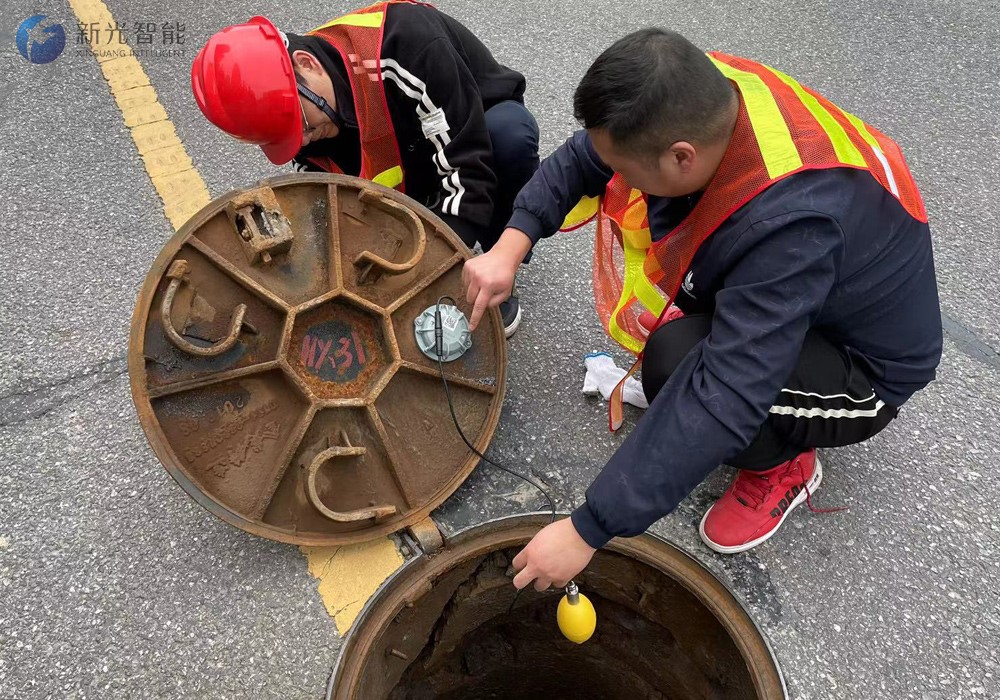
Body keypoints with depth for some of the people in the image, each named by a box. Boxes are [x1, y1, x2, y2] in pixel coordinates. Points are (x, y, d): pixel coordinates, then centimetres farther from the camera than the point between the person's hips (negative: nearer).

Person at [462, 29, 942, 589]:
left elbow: (725, 401, -42)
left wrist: (588, 530, -37)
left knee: (676, 362, -34)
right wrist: (511, 245, -21)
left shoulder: (791, 224, -41)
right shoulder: (702, 93, -21)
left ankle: (785, 465, -2)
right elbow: (582, 160, -7)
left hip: (864, 367, -6)